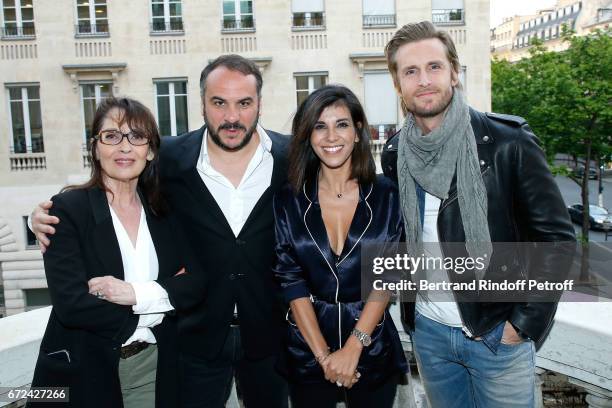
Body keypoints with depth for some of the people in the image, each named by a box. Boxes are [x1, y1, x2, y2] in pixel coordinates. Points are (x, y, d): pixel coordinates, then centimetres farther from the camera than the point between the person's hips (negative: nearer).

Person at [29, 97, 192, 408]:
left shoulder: (165, 212, 1)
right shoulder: (66, 209, -11)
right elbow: (71, 304, -20)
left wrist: (137, 294, -22)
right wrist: (164, 298, -14)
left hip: (154, 366, 4)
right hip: (83, 371, -3)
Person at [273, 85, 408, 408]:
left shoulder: (385, 194, -4)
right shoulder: (288, 200, -4)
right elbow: (291, 280, -7)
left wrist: (352, 348, -14)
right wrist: (324, 355, -12)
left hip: (373, 347, 0)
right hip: (306, 350, 0)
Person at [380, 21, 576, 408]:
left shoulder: (509, 141, -13)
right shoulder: (395, 153, 0)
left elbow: (556, 236, -10)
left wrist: (526, 321, -12)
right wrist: (408, 310, 5)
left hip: (500, 336, -3)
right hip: (428, 332, 4)